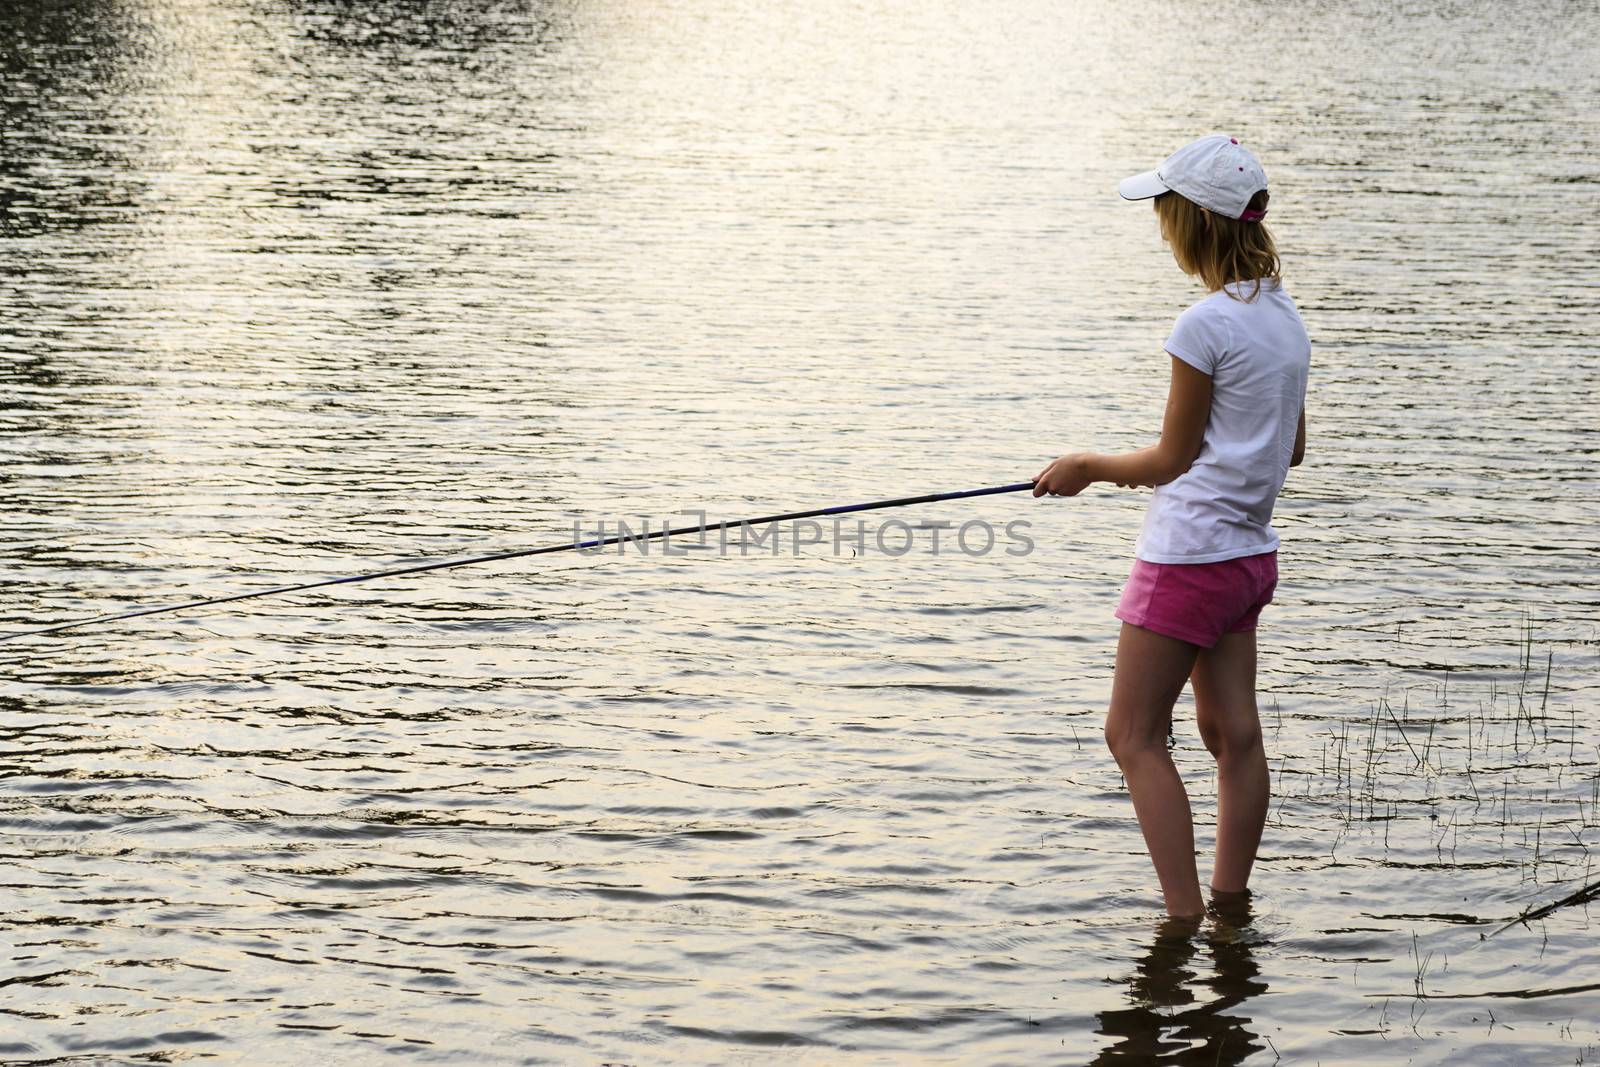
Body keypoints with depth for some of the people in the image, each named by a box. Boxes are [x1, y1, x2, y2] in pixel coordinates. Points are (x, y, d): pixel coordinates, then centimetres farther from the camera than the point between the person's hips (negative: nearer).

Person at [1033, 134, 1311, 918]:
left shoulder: (1206, 326, -18)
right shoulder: (1284, 316, 8)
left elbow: (1172, 459, -12)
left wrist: (1090, 467, 4)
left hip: (1189, 553, -9)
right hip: (1248, 552, 9)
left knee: (1135, 735, -2)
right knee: (1233, 731, 12)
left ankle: (1184, 918, -4)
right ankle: (1231, 900, 17)